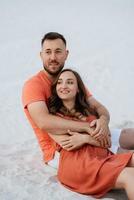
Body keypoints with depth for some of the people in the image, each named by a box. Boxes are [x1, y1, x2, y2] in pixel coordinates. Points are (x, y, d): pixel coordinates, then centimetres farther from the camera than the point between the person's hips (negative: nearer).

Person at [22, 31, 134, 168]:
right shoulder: (33, 85, -12)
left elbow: (99, 107, 4)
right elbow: (44, 122, -29)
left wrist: (103, 120, -22)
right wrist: (90, 127, -31)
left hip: (84, 139, 7)